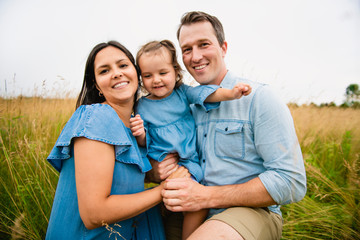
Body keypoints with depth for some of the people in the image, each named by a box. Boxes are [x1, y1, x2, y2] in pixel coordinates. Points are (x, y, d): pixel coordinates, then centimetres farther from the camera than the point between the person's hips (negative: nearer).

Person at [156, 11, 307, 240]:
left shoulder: (259, 97, -12)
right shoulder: (190, 106, 7)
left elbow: (292, 182, -19)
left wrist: (207, 196, -24)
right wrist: (160, 167, -8)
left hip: (254, 212, -5)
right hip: (199, 214, 6)